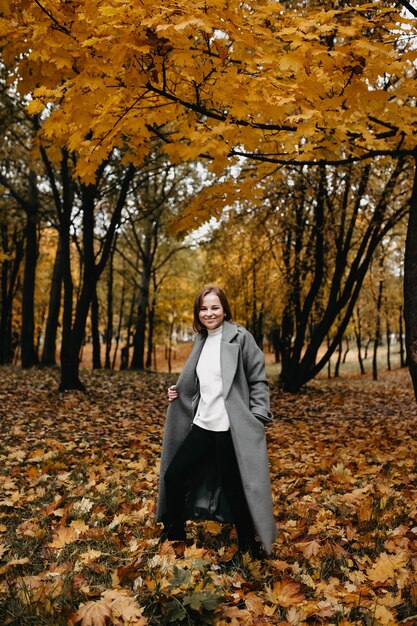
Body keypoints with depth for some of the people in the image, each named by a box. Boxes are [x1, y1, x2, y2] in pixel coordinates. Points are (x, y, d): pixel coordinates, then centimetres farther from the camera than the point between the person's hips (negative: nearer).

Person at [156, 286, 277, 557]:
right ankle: (174, 532, 33)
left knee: (235, 489, 3)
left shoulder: (240, 337, -7)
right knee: (173, 476, 9)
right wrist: (178, 393, 5)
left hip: (232, 428, -6)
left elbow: (259, 381, -7)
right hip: (202, 425, 7)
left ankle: (249, 546, 26)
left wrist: (257, 420, -14)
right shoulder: (202, 342, 12)